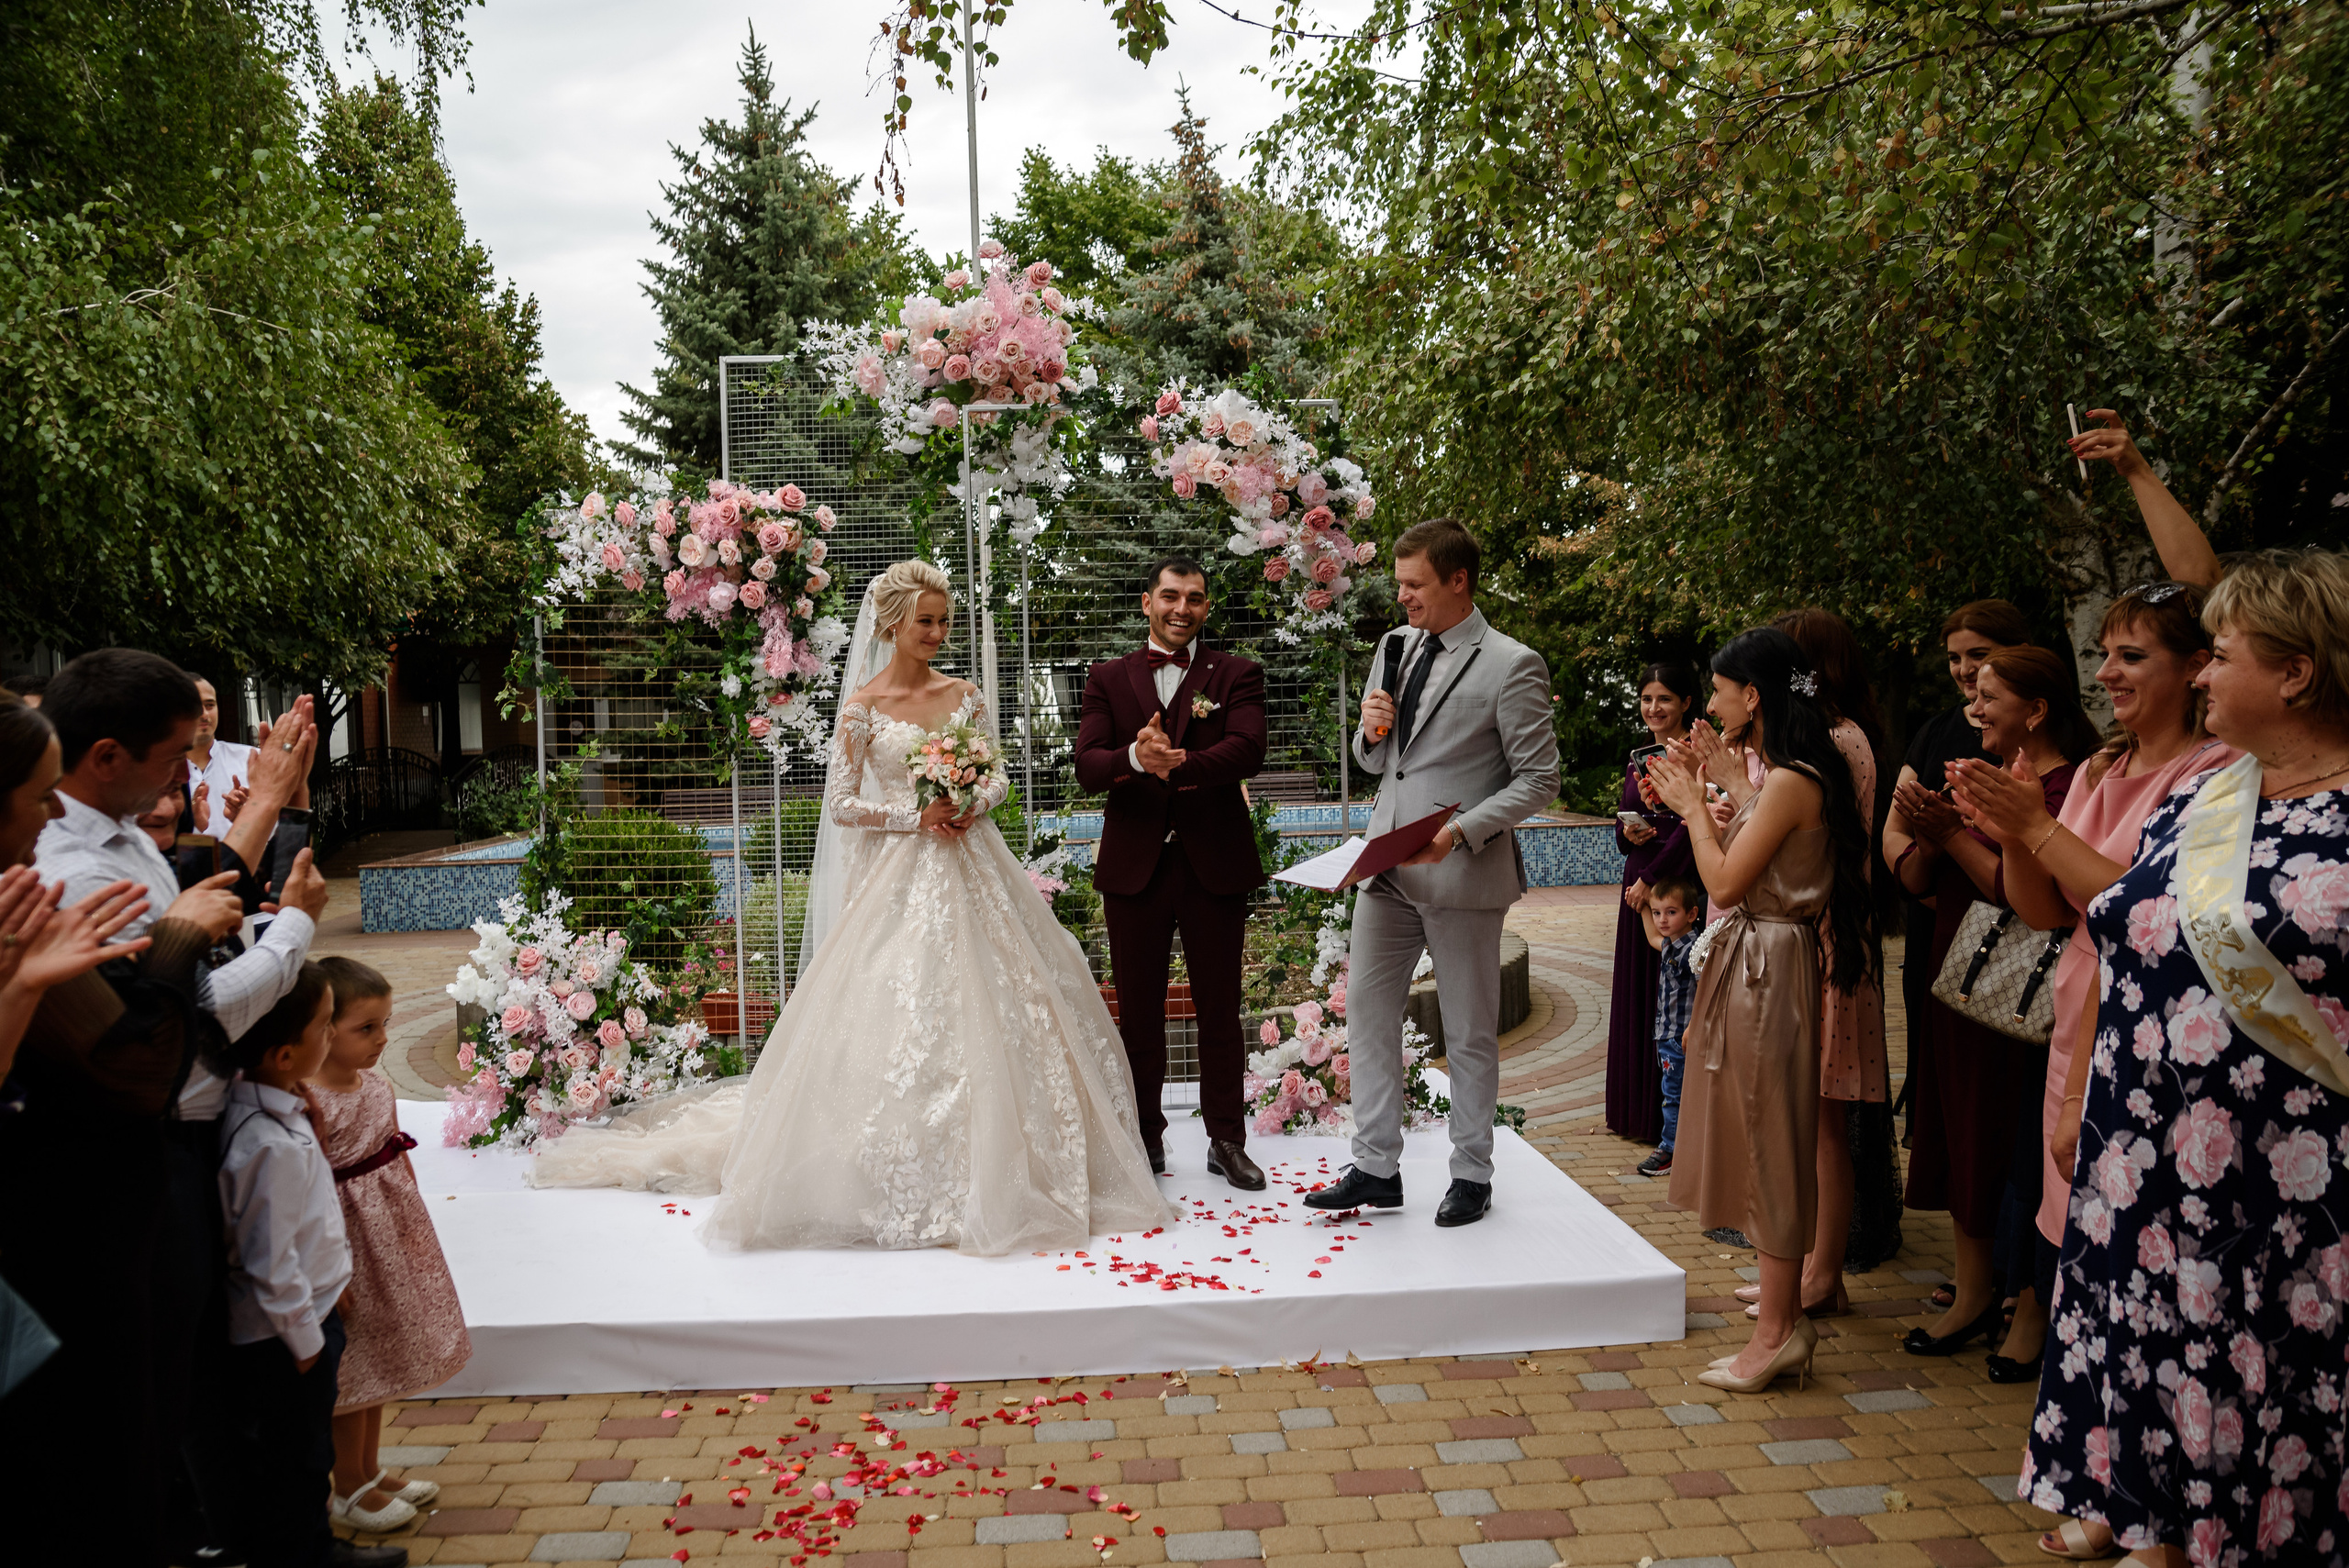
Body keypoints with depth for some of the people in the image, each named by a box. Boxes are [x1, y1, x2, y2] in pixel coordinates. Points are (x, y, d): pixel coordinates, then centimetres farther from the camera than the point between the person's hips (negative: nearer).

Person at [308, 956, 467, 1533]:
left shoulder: (378, 1085, 0)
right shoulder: (308, 1101, -23)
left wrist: (415, 1231, 15)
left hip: (391, 1236, 8)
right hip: (347, 1242, -8)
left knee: (381, 1359, 20)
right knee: (352, 1372, 7)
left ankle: (370, 1471, 37)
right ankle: (348, 1491, 25)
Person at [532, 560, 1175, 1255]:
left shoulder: (965, 695, 8)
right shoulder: (864, 705, -4)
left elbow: (995, 778, 12)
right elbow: (840, 805, -5)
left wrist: (973, 805, -9)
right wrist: (915, 817, -15)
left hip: (968, 872, 4)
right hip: (899, 878, -4)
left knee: (983, 1009, 5)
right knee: (900, 1020, -4)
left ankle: (992, 1166, 19)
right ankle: (908, 1184, 7)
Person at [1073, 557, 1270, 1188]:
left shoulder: (1237, 674, 4)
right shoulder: (1109, 678, 8)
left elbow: (1248, 750, -14)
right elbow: (1087, 765, -6)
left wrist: (1179, 764, -30)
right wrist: (1136, 758, -27)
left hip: (1215, 864, -1)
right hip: (1134, 866, 1)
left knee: (1220, 1009, 8)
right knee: (1138, 1010, 10)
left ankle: (1227, 1141, 21)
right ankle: (1146, 1138, 25)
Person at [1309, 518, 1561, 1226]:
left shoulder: (1511, 667, -10)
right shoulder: (1400, 649, 11)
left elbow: (1538, 780, -10)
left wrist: (1461, 831, -22)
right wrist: (1371, 729, -3)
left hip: (1461, 875, -6)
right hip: (1386, 869, 7)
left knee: (1470, 1034, 7)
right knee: (1366, 1012, 7)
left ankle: (1472, 1175, 22)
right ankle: (1376, 1168, 18)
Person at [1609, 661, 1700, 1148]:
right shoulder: (1638, 759, 15)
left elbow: (1693, 826, -15)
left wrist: (1651, 880, -13)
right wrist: (1628, 833, -3)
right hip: (1638, 881, 8)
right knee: (1636, 993, 10)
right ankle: (1635, 1109, 20)